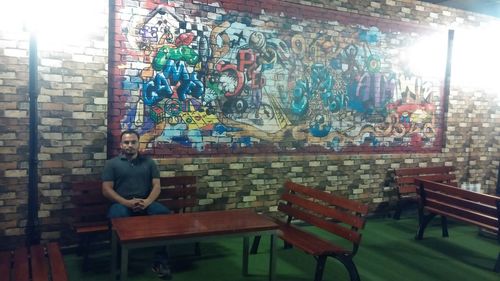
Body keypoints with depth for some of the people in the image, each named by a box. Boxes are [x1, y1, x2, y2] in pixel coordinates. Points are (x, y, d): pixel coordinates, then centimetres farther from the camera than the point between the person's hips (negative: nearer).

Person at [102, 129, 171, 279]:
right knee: (118, 217, -38)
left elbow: (157, 186, 7)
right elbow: (106, 189, 0)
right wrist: (127, 202, -16)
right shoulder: (112, 163, 8)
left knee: (164, 213, -29)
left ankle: (160, 261, -19)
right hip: (122, 203, -2)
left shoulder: (149, 162, 14)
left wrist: (147, 202, -14)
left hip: (146, 203, 2)